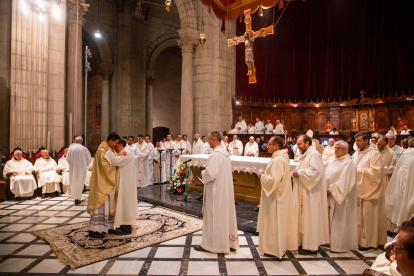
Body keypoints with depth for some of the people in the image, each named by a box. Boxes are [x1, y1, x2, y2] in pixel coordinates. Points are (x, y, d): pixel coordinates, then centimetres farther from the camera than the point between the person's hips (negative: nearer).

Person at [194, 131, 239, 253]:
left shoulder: (215, 154, -21)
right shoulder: (225, 153, 10)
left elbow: (211, 173, -27)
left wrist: (203, 173, -6)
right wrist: (206, 172, 13)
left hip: (216, 190, -9)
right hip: (226, 189, 9)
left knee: (213, 216, 2)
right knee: (226, 214, 15)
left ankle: (210, 244, 14)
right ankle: (229, 242, 26)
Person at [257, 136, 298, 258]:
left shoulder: (278, 160, -23)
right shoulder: (280, 157, 10)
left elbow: (274, 180, -29)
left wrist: (262, 176, -14)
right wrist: (265, 174, 8)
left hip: (275, 198, -10)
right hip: (279, 196, 10)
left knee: (274, 222, 2)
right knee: (277, 223, 18)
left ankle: (275, 249, 15)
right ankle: (280, 247, 29)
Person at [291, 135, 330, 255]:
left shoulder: (314, 154, -13)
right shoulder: (304, 155, 17)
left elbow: (316, 171, -24)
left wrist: (299, 172, -18)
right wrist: (295, 172, 3)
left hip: (311, 192, -10)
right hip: (303, 192, 10)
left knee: (310, 217, -3)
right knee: (303, 217, 12)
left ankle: (311, 246, 7)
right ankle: (304, 242, 22)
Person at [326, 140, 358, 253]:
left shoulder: (348, 163, -15)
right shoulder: (334, 160, 11)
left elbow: (343, 182, -21)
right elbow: (327, 174, 16)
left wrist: (331, 190, -19)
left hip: (341, 196, -8)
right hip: (332, 195, 8)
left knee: (340, 220, 1)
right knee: (332, 219, 13)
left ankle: (340, 245, 13)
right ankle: (332, 242, 25)